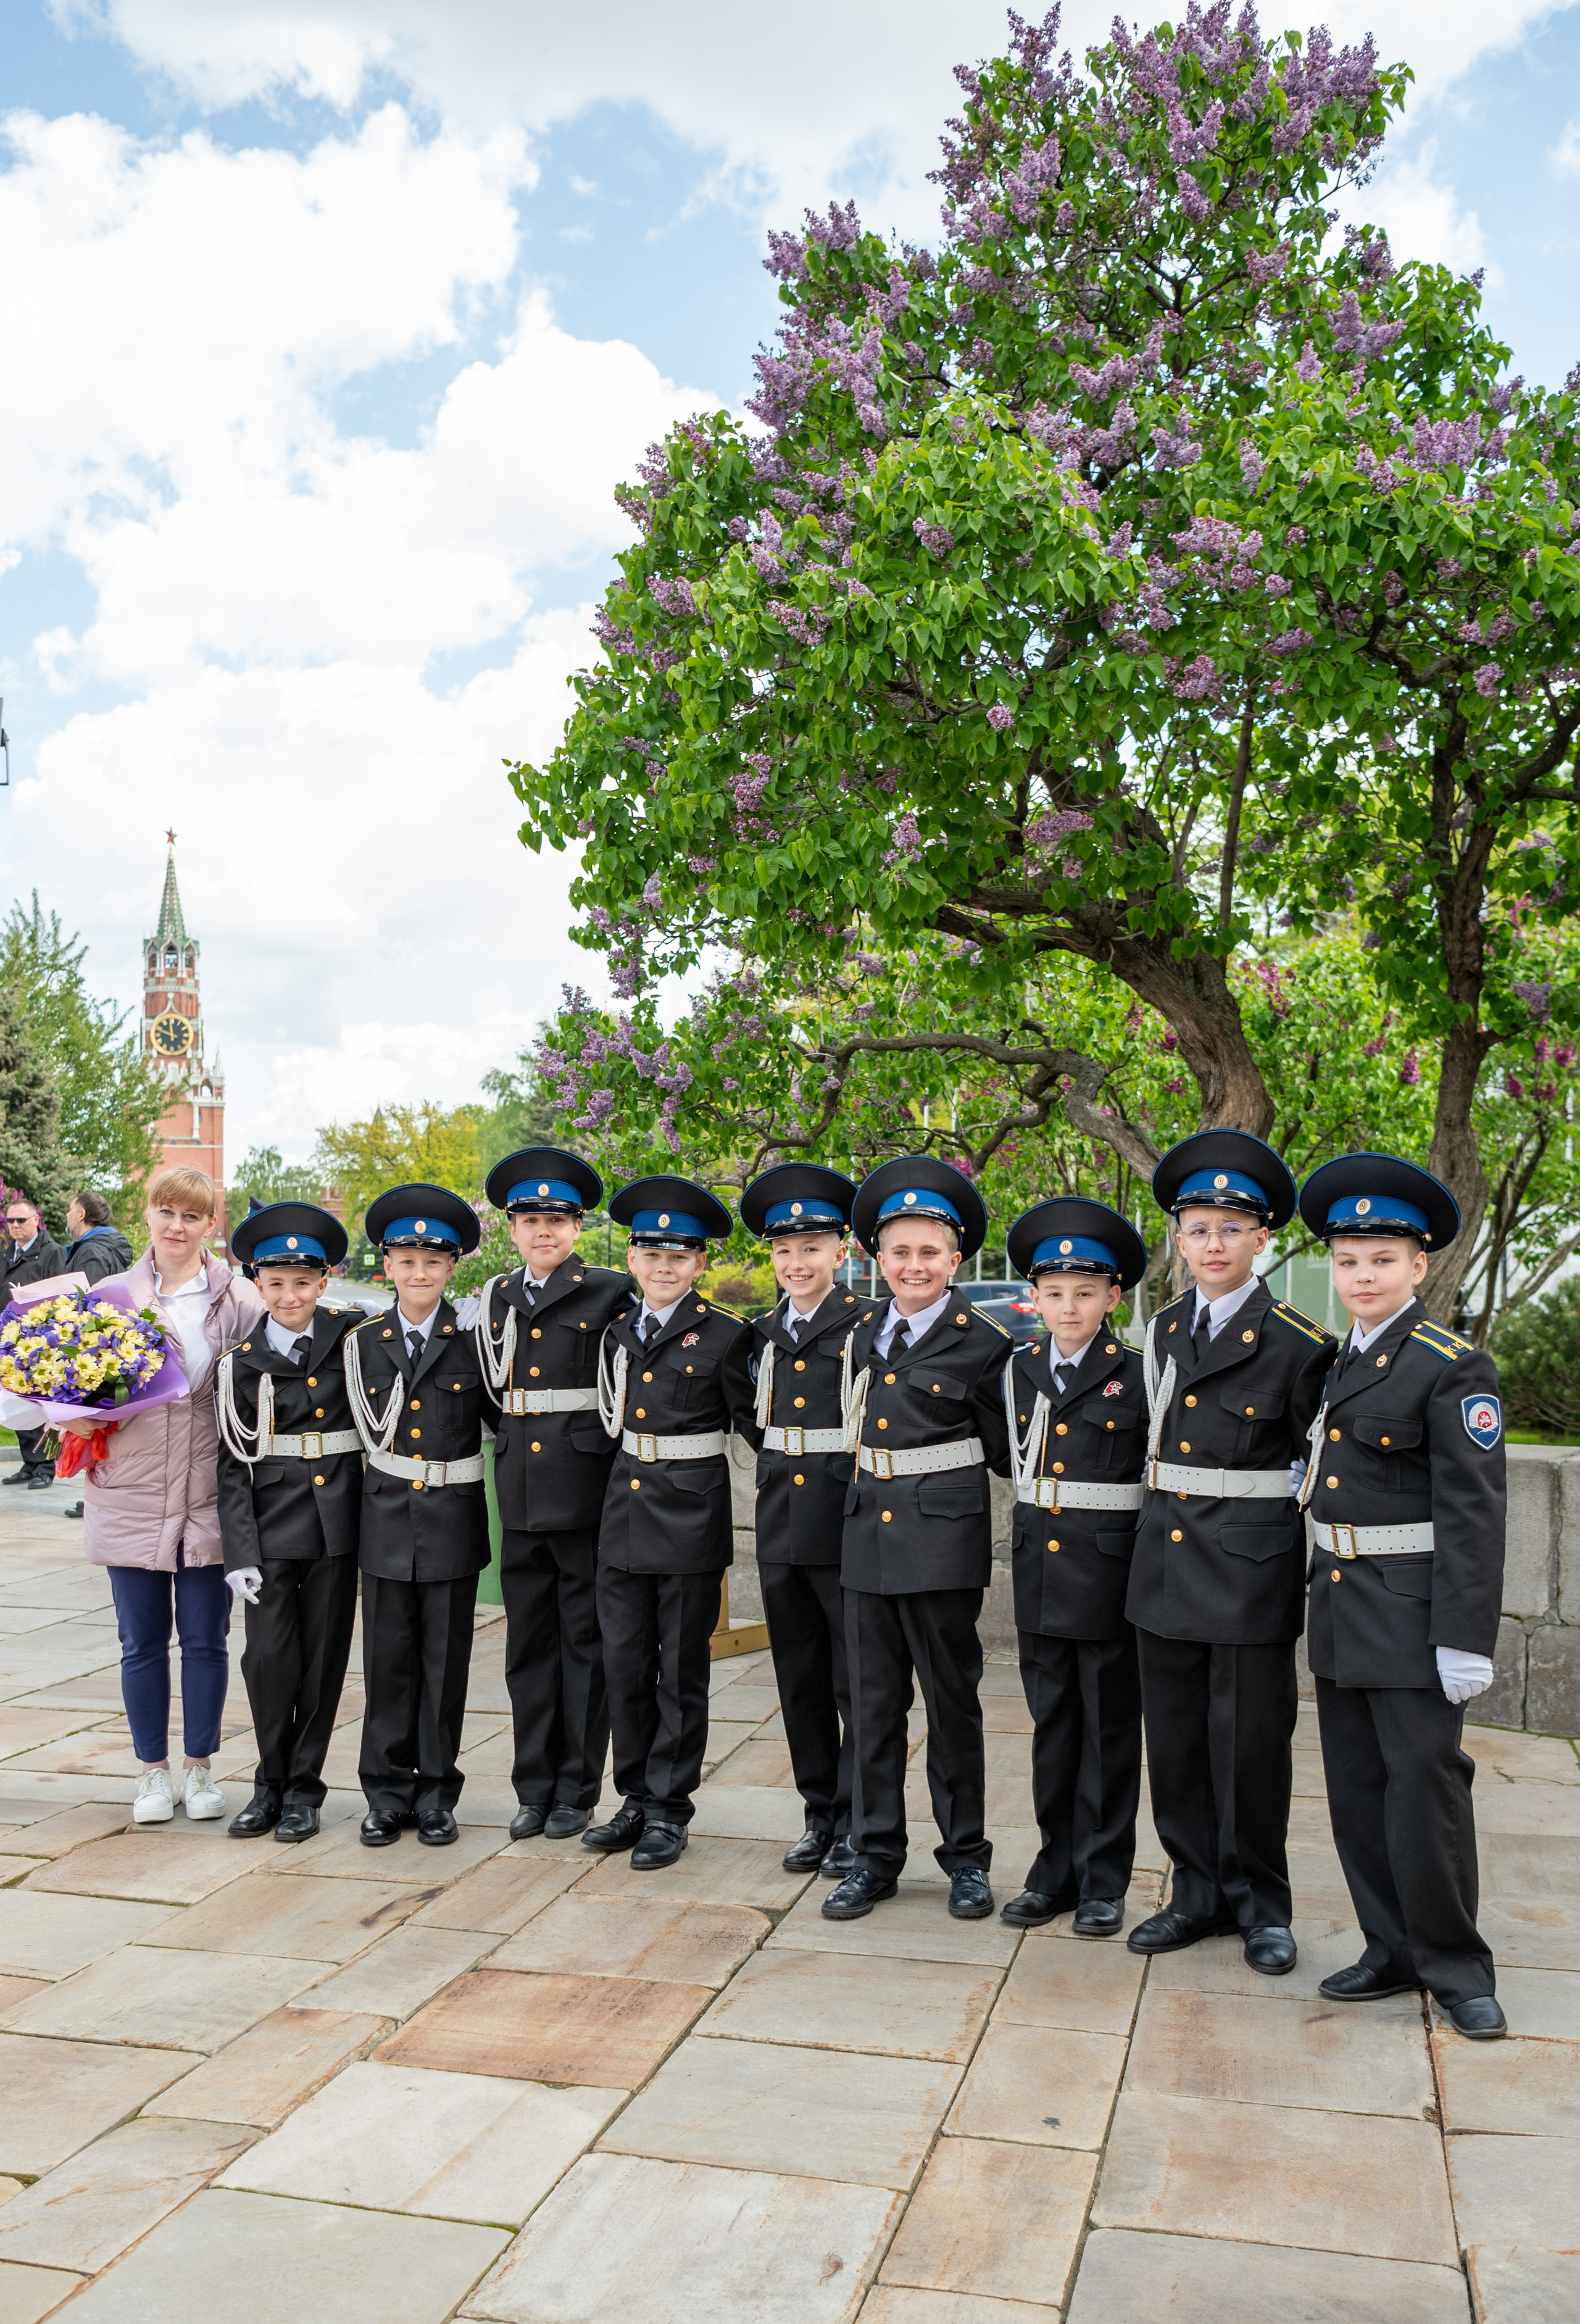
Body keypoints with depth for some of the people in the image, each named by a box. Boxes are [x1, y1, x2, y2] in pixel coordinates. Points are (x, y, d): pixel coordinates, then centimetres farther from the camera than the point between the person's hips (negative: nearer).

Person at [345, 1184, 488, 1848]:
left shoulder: (475, 1338, -2)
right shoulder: (363, 1341, 3)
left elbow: (495, 1423, 6)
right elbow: (372, 1432, 10)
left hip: (453, 1519, -1)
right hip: (387, 1516, 1)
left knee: (446, 1658, 6)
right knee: (388, 1657, 6)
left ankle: (436, 1793, 18)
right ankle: (387, 1793, 18)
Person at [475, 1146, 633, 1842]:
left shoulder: (609, 1293, -4)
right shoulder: (498, 1297, 11)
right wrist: (512, 1432, 7)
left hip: (585, 1490, -5)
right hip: (520, 1492, 5)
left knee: (584, 1642, 4)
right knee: (528, 1644, 11)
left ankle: (577, 1789, 15)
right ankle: (534, 1787, 22)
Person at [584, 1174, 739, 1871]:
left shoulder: (724, 1335, -7)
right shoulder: (617, 1331, 8)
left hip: (691, 1517, -5)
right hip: (625, 1509, 5)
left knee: (681, 1673, 5)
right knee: (624, 1664, 9)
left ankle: (668, 1810, 17)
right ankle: (636, 1798, 24)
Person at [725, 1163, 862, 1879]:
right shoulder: (763, 1335, 10)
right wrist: (776, 1454, 13)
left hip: (847, 1525, -6)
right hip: (782, 1524, 6)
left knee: (855, 1682, 3)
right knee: (800, 1681, 13)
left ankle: (857, 1820, 15)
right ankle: (819, 1814, 25)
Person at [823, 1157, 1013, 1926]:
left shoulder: (981, 1344, -8)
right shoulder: (865, 1333, 8)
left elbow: (1003, 1451, 0)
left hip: (943, 1538, -4)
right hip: (869, 1534, 5)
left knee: (952, 1702, 6)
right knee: (873, 1703, 10)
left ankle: (966, 1856, 22)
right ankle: (875, 1854, 23)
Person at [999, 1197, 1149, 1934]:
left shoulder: (1139, 1374, -7)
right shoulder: (1020, 1369, 5)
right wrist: (1037, 1510, 10)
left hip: (1110, 1571, -4)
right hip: (1040, 1570, 4)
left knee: (1110, 1730, 7)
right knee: (1052, 1727, 13)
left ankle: (1104, 1880, 18)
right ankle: (1056, 1868, 25)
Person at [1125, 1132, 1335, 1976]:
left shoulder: (1299, 1345, -8)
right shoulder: (1163, 1332, 8)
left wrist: (1323, 1581, -3)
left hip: (1252, 1571, -5)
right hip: (1167, 1562, 5)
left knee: (1250, 1743, 5)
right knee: (1174, 1740, 12)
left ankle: (1261, 1904, 24)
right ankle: (1197, 1892, 28)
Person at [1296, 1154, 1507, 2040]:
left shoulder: (1454, 1368, -11)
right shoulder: (1338, 1363, 11)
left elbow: (1475, 1512, -15)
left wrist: (1466, 1640, -18)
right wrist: (1324, 1599, 13)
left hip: (1413, 1615, -7)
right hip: (1341, 1609, 7)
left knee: (1425, 1791, 0)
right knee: (1358, 1793, 13)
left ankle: (1457, 1967, 18)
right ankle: (1395, 1951, 27)